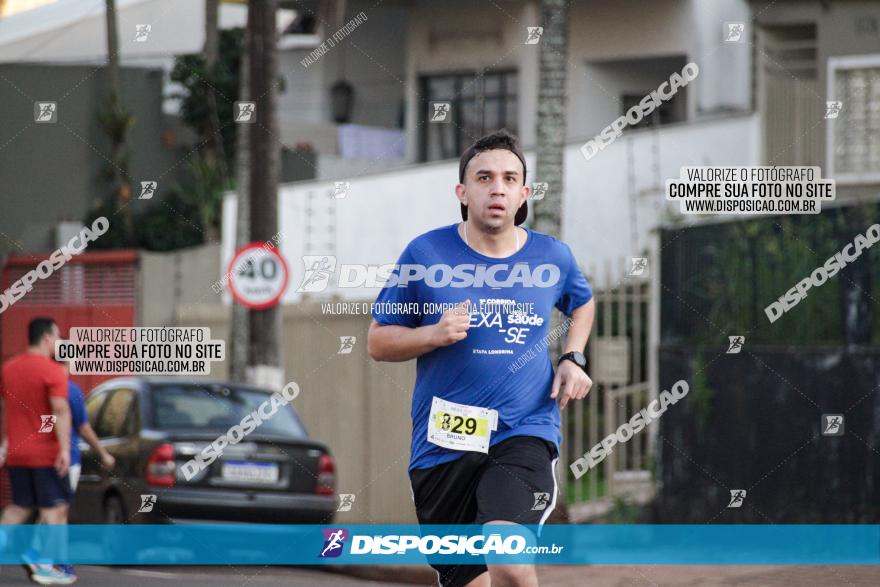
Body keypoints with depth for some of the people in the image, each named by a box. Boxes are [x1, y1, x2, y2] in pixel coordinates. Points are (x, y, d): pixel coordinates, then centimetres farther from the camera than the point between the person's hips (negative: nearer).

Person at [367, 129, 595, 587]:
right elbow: (377, 342, 5)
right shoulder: (426, 254, -2)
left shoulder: (552, 256, 4)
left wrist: (574, 360, 9)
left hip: (525, 434, -1)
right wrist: (435, 333, -14)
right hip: (443, 443, 1)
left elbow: (582, 303, 27)